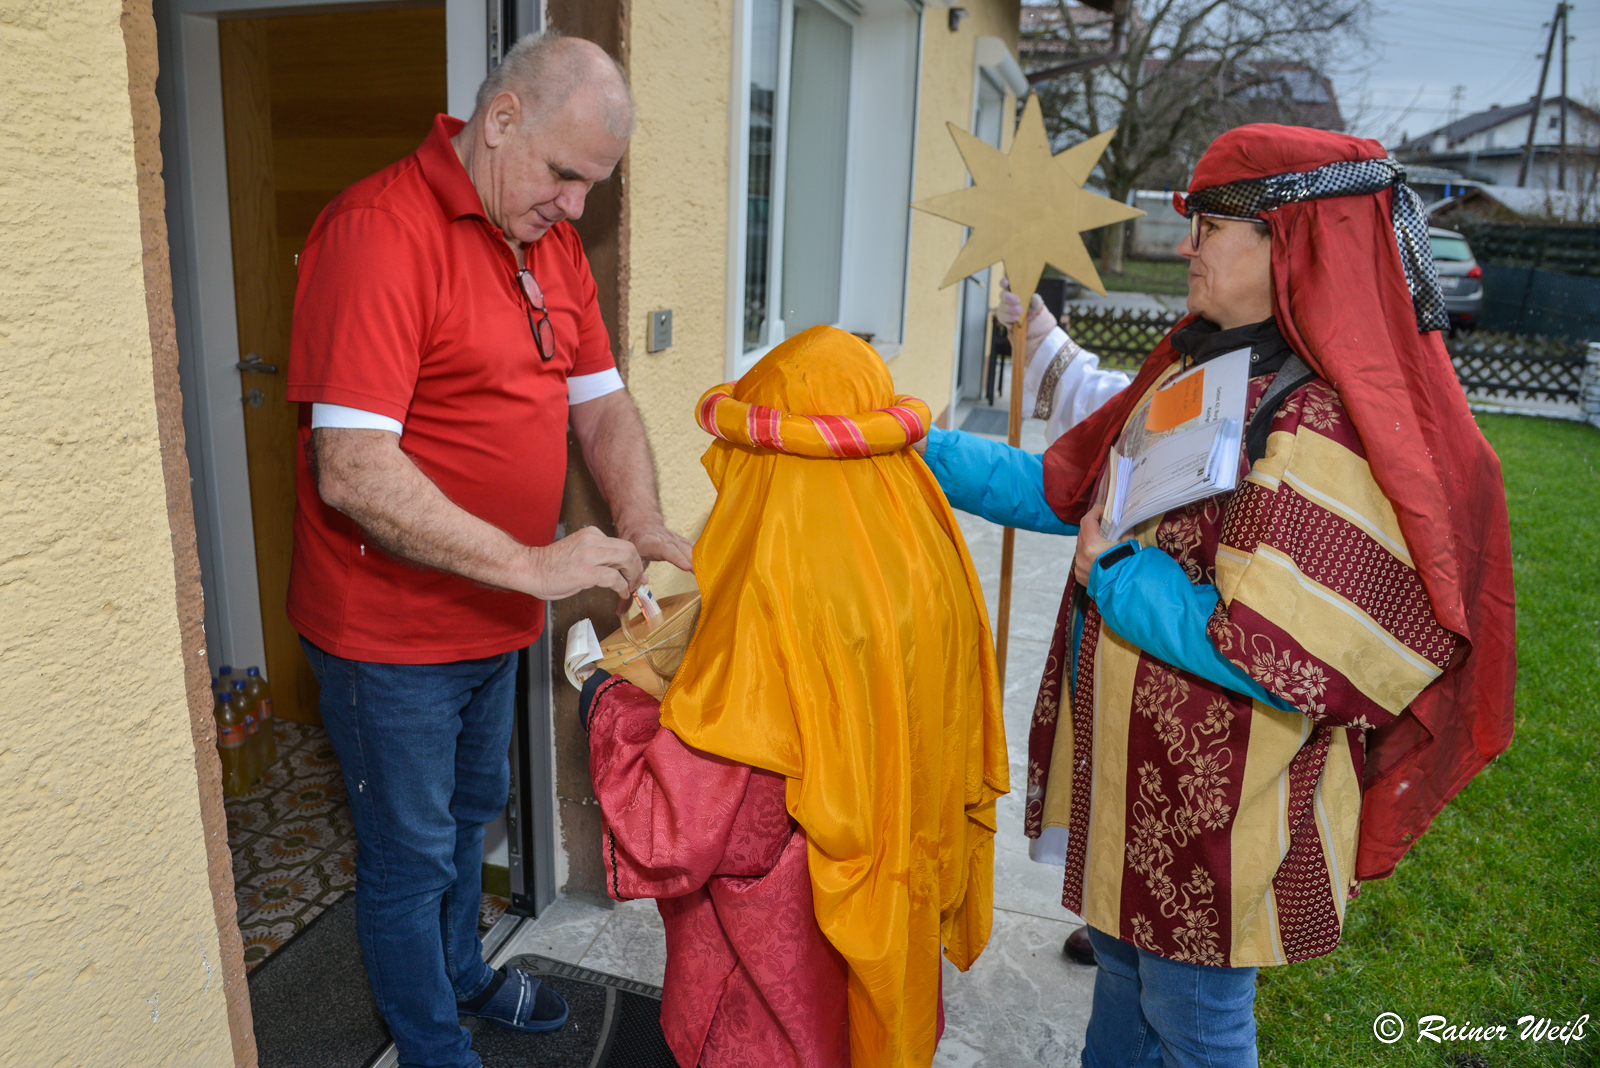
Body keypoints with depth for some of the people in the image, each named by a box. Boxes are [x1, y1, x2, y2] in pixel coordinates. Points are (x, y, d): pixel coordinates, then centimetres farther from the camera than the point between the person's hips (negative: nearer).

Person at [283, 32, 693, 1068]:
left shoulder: (552, 239, 4)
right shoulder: (379, 229, -23)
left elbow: (601, 400, 8)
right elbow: (352, 473, -30)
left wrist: (643, 529, -8)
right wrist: (530, 565, -30)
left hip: (492, 616, 8)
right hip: (390, 627, -8)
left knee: (472, 810, 26)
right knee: (412, 855, 11)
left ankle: (461, 973, 51)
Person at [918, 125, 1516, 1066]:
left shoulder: (1327, 429, -26)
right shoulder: (1195, 369, 3)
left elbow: (1268, 654, -30)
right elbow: (1064, 487, 9)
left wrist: (1112, 573, -18)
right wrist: (915, 448, 5)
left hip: (1218, 804, -8)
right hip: (1131, 770, 8)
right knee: (1124, 970, 29)